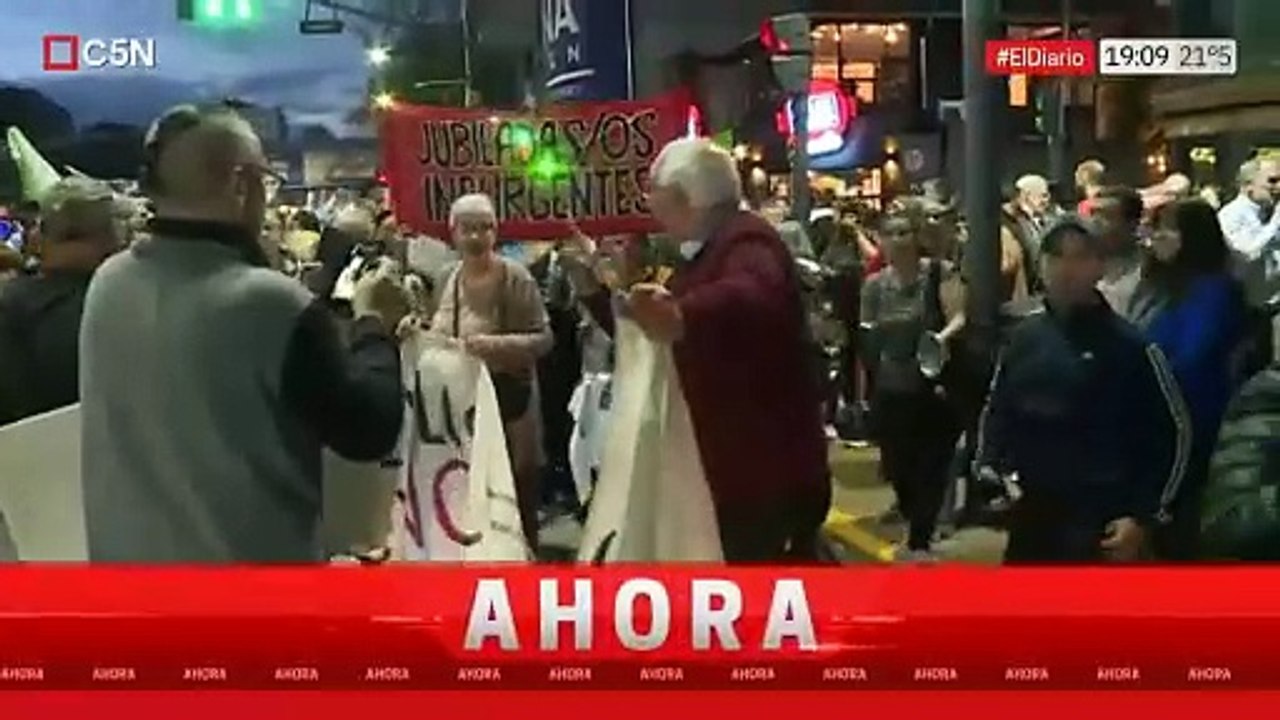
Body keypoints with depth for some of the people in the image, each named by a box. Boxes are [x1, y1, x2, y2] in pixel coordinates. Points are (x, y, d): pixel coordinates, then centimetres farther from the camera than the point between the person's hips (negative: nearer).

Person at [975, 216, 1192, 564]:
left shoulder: (1129, 345, -8)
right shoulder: (1023, 338, 7)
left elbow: (1172, 433, -4)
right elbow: (997, 411, 19)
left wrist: (1143, 515, -8)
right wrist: (989, 467, 2)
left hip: (1102, 522, -5)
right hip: (1032, 515, 6)